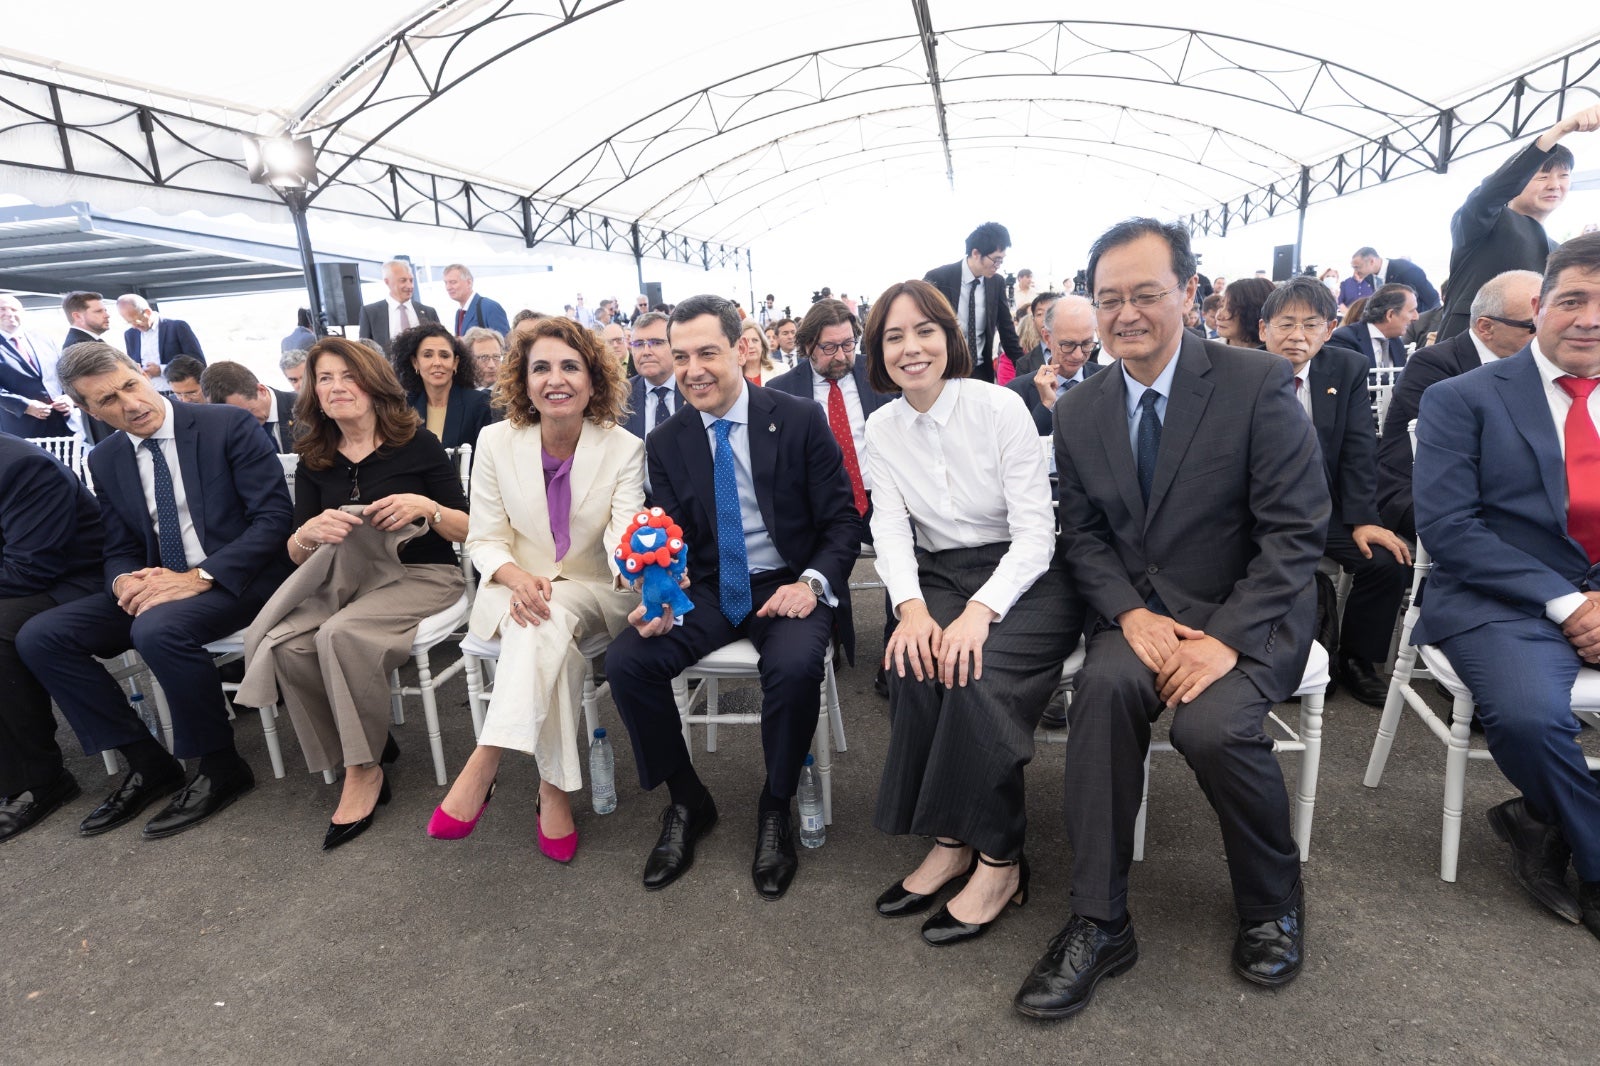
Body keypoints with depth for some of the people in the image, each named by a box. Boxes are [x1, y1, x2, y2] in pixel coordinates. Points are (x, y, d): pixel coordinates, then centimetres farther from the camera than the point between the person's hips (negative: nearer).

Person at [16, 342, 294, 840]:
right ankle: (148, 763, 1)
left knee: (159, 628, -34)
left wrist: (200, 576, -23)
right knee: (39, 637, -8)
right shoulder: (105, 460, 10)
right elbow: (120, 550, 14)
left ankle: (219, 766, -13)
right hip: (156, 584, 7)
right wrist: (124, 581, -12)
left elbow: (274, 515, -15)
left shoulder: (228, 425, -8)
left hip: (237, 577, -7)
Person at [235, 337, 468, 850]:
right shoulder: (315, 462, 11)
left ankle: (364, 770, -15)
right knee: (282, 644, -25)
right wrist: (309, 533, -14)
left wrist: (426, 508, -22)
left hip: (421, 576, -4)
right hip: (345, 579, 5)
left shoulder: (417, 444, -1)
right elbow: (295, 554, 9)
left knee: (341, 634, -33)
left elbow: (469, 530, -2)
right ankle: (365, 746, -6)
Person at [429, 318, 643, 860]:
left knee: (547, 623, -34)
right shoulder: (497, 441, -3)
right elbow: (484, 539, -1)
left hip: (593, 592, -1)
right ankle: (554, 788, -30)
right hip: (515, 589, 1)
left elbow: (625, 534, -20)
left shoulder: (624, 448, -7)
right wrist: (517, 577, -25)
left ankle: (483, 768, -28)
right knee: (546, 628, -34)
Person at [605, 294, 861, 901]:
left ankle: (776, 809, -3)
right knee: (625, 661, -20)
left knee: (794, 666, -34)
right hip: (705, 592, 3)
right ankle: (686, 802, 5)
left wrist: (811, 582, -21)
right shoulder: (665, 444, 4)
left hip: (788, 587, -3)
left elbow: (842, 521, -3)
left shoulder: (800, 421, -5)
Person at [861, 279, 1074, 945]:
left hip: (1020, 576, -3)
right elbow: (891, 529, -2)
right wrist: (910, 605, -23)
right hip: (937, 578, 4)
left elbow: (1036, 533, -14)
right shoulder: (880, 428, 3)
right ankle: (952, 842, -6)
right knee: (916, 666, -26)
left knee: (977, 675, -30)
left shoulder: (1000, 407, -10)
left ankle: (999, 861, -9)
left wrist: (980, 610, -29)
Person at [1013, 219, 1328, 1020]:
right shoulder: (1077, 411, 4)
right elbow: (1082, 535, 5)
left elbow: (1296, 531, -11)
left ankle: (1273, 905, 5)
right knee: (1107, 684, -29)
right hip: (1141, 610, 3)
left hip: (1251, 612, -2)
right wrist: (1131, 615, -13)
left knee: (1211, 721, -29)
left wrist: (1225, 639, -21)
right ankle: (1099, 924, -14)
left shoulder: (1259, 384, -8)